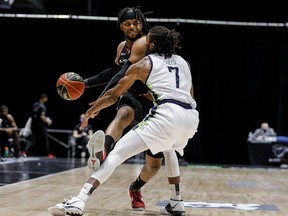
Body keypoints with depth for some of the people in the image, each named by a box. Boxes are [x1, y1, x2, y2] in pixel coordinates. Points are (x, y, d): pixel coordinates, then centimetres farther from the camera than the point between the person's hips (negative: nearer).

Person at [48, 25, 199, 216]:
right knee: (168, 153, 37)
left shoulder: (143, 64, 14)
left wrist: (91, 111, 35)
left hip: (166, 114, -6)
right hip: (192, 116, 6)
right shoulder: (183, 62, 26)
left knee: (117, 153, -6)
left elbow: (113, 95, 20)